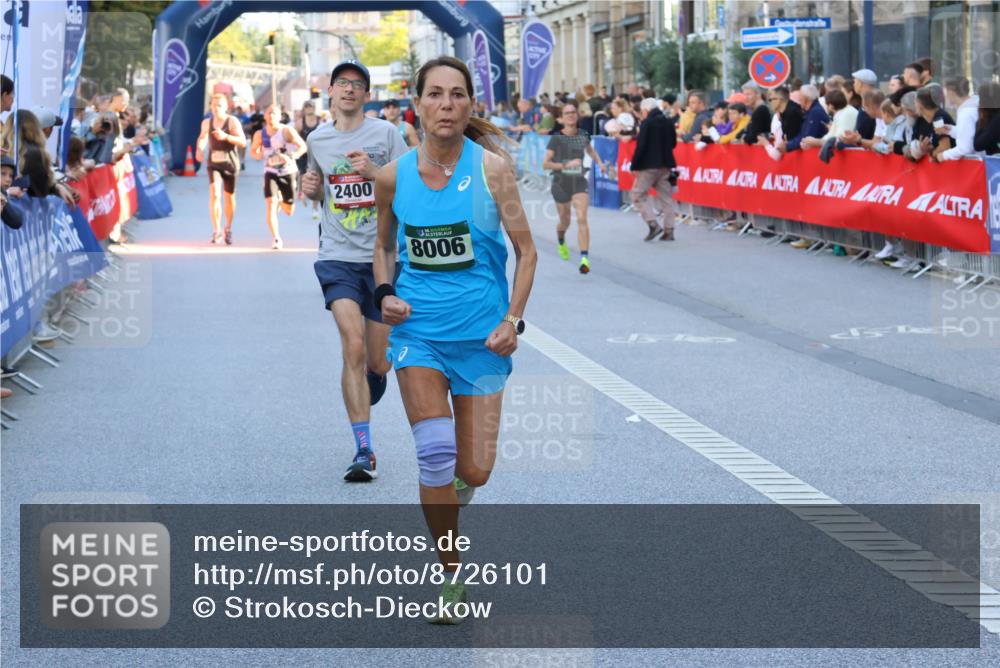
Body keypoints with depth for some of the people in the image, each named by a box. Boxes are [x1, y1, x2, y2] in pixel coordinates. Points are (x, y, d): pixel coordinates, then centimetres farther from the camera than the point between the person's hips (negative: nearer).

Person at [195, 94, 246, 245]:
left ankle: (228, 229, 31)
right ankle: (216, 231, -20)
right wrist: (199, 149, 3)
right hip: (213, 163, 1)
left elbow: (243, 142, -16)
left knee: (229, 197, 10)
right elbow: (202, 137, 23)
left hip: (230, 164, -1)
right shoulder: (207, 122, 3)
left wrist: (225, 136, -28)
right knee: (214, 194, -18)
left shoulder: (233, 121, -8)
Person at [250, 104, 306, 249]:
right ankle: (276, 239, -13)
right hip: (271, 172, 1)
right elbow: (253, 151, 11)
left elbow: (303, 146, -9)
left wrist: (291, 157, -27)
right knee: (270, 203, -19)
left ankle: (281, 199, 46)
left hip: (288, 172, -1)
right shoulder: (260, 134, -3)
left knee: (289, 211, 7)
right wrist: (259, 156, -13)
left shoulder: (287, 131, -11)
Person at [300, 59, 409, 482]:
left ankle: (362, 398, 44)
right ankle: (364, 451, -14)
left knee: (377, 363, 5)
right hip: (338, 259, 1)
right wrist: (310, 189, 3)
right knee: (353, 347, -18)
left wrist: (375, 172, -19)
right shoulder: (316, 140, 10)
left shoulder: (385, 133, -1)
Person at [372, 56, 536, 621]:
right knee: (436, 452, -17)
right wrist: (385, 292, -1)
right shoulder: (393, 176, -1)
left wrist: (513, 319, -10)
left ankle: (453, 489, 39)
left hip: (481, 334, -1)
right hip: (417, 328, 1)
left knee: (474, 472, 0)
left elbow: (526, 250, -1)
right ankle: (451, 571, 1)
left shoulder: (492, 168, -7)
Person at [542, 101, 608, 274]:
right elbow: (545, 164, -11)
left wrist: (599, 162, 8)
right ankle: (561, 243, 50)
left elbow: (590, 150, 25)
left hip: (579, 182, 1)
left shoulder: (584, 135, 2)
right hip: (561, 183, -1)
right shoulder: (556, 138, -8)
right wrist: (566, 165, -22)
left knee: (582, 219, -17)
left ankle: (585, 258, -22)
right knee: (565, 221, 15)